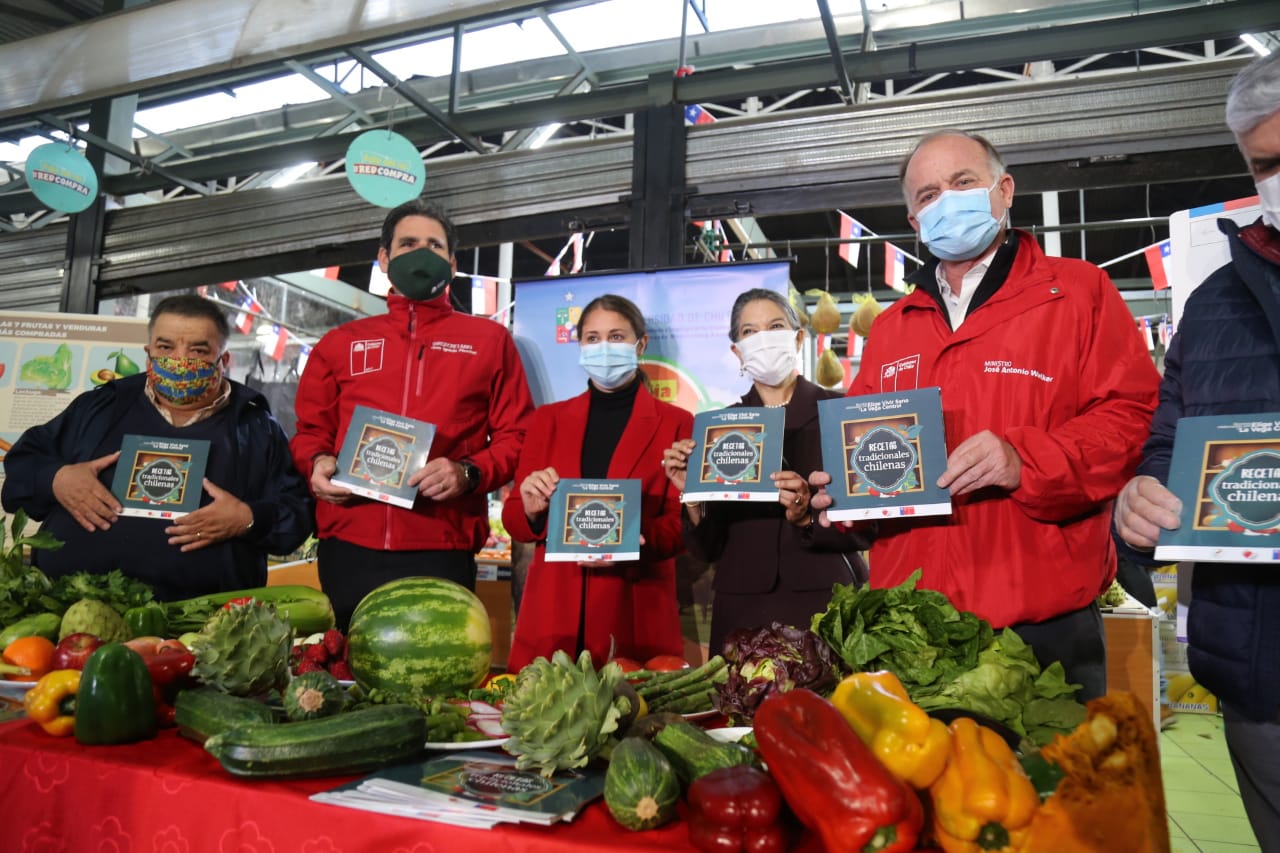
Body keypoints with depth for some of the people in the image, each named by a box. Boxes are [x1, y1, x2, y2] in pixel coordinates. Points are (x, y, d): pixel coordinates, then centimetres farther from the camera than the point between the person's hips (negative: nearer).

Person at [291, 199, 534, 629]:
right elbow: (310, 430, 20)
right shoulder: (339, 343, 17)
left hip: (442, 553, -2)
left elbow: (516, 436, 6)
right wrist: (318, 463, -2)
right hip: (347, 550, 3)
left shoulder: (489, 340, 10)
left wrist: (468, 473, -13)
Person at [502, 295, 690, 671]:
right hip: (552, 610, 2)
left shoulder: (676, 424, 2)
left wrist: (634, 540, -20)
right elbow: (513, 520, 9)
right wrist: (532, 510, -13)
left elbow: (682, 525, -1)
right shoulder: (548, 419, 10)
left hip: (637, 615, -2)